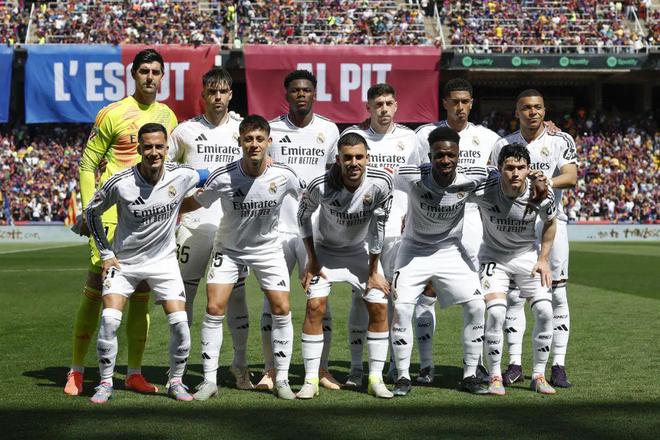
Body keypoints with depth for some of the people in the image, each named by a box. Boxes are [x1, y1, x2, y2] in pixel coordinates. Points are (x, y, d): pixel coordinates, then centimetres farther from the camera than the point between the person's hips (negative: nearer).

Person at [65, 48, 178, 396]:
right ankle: (76, 370, 4)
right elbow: (88, 165, -1)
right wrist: (89, 211, -9)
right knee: (95, 289, -4)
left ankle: (134, 373, 15)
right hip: (112, 208, -5)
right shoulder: (113, 114, -3)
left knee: (141, 295, 7)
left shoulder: (168, 117, 11)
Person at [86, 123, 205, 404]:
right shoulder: (120, 183, -18)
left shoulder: (183, 176, -13)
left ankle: (176, 382, 12)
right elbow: (92, 212, 0)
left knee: (180, 323, -10)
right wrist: (105, 254, -1)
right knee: (109, 320, -16)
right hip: (124, 262, -1)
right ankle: (105, 384, 2)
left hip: (164, 260, 1)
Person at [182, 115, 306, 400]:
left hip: (267, 247, 1)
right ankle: (209, 380, -1)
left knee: (281, 309, -6)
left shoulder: (284, 175, -18)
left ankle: (281, 379, 8)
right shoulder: (223, 177, -22)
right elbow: (194, 203, -6)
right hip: (228, 248, -1)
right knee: (214, 308, -11)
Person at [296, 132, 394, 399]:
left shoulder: (381, 183, -26)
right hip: (326, 250, -2)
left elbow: (378, 226, -14)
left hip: (361, 251, 2)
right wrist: (312, 259, -6)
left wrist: (373, 272, -8)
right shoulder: (321, 186, -29)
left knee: (379, 307, -7)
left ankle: (376, 378, 5)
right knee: (315, 307, -15)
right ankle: (311, 380, -6)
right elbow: (304, 215, -7)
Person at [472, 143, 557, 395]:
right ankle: (495, 376, -5)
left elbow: (550, 223, 3)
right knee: (495, 312, -21)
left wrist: (543, 259, -1)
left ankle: (539, 376, 5)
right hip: (494, 257, -2)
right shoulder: (483, 192, -26)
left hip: (528, 255, 2)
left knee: (544, 311, -12)